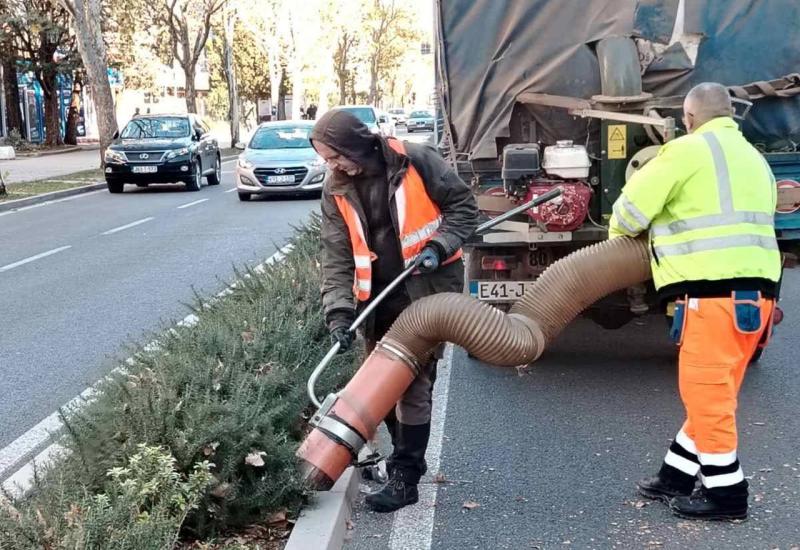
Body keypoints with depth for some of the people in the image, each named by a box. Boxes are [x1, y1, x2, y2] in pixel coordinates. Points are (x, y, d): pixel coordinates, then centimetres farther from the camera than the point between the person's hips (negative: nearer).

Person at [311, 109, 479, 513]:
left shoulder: (416, 162, -14)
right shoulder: (336, 189, -3)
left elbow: (463, 205, -4)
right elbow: (336, 255, -5)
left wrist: (439, 245, -19)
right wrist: (339, 309, -17)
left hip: (428, 288, -5)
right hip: (380, 296, 5)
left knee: (413, 381, -7)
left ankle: (405, 477, 1)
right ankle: (404, 453, 35)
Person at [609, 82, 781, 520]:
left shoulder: (688, 150, -5)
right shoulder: (753, 158, 22)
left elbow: (632, 207, -3)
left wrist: (618, 232, 19)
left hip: (714, 291, -9)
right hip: (756, 288, 9)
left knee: (706, 391, 0)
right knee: (712, 390, 15)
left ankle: (726, 493, 7)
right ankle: (678, 475, 27)